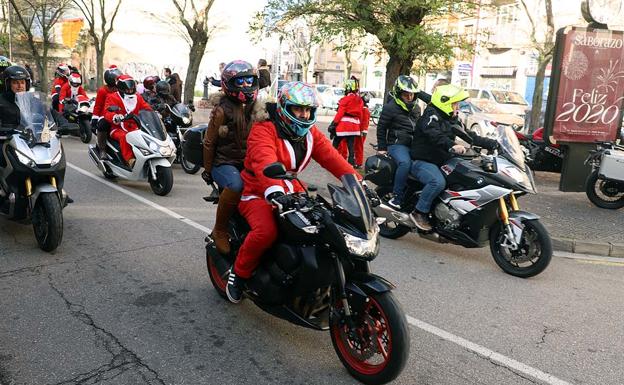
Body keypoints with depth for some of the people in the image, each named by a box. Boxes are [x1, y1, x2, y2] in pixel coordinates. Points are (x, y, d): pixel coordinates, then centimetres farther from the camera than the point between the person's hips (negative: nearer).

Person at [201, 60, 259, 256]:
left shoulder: (255, 108, 10)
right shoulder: (222, 110, -8)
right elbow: (209, 142, -3)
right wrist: (207, 170, 0)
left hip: (248, 162, 5)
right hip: (225, 162, -5)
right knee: (236, 185, -37)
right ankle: (220, 230, -15)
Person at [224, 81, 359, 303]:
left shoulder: (310, 134, 7)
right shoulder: (264, 130, -15)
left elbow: (332, 158, -6)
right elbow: (264, 162, -34)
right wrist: (275, 192, -52)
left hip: (292, 193, 7)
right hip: (258, 194, -6)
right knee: (267, 231, -32)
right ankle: (238, 273, -6)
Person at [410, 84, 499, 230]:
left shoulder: (451, 120, 16)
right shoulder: (431, 115, -11)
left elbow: (468, 135, 14)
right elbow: (434, 135, -31)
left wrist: (491, 143, 6)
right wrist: (451, 146, -47)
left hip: (441, 162, 9)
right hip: (422, 162, -9)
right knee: (438, 182, -36)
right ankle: (419, 212, -20)